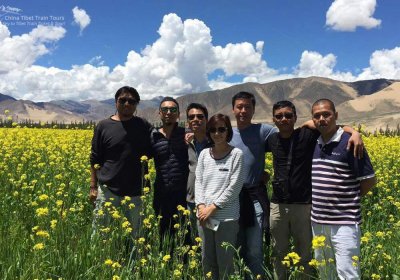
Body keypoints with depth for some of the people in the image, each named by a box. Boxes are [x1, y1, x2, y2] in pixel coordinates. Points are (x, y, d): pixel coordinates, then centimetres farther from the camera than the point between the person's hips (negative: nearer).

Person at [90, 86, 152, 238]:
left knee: (135, 233, 12)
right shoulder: (103, 126, 0)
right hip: (107, 189, -1)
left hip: (134, 191, 1)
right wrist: (93, 187, 0)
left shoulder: (144, 126, 4)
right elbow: (95, 160, 4)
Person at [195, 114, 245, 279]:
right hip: (204, 216, 5)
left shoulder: (236, 154, -5)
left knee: (225, 263, 5)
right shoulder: (204, 154, 8)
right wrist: (200, 206, -8)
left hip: (227, 217, -4)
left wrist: (213, 207, -13)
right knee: (207, 261, 15)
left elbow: (234, 187, -10)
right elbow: (198, 182, 7)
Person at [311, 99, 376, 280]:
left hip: (344, 222, -6)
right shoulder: (313, 144, 8)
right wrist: (323, 200, 6)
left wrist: (349, 201, -1)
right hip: (318, 221, 7)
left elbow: (369, 180, -7)